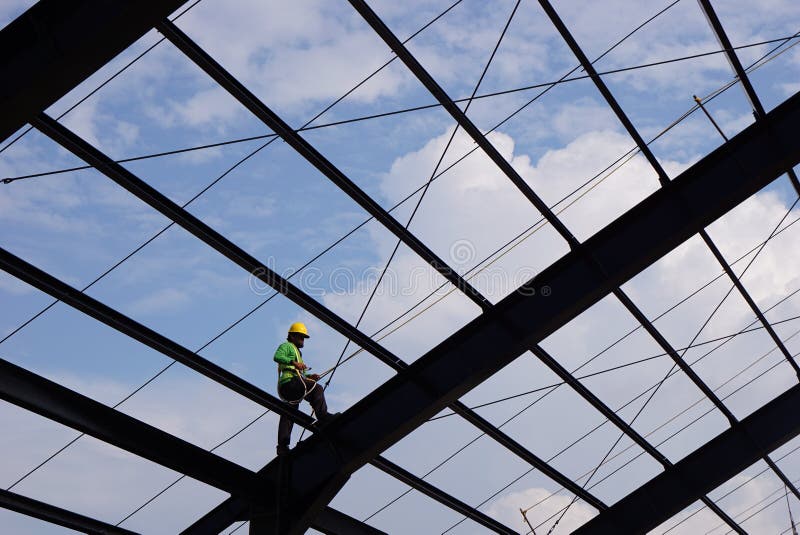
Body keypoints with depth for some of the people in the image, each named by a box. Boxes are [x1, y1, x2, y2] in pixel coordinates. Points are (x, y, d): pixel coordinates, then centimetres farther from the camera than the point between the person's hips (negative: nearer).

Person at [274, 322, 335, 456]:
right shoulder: (286, 346, 8)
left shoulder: (296, 352, 37)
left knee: (288, 415, 3)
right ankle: (322, 416, -37)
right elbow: (277, 357, -14)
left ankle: (282, 446, -1)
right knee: (316, 389, -24)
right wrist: (294, 362, -27)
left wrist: (309, 377, 15)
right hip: (289, 381, -10)